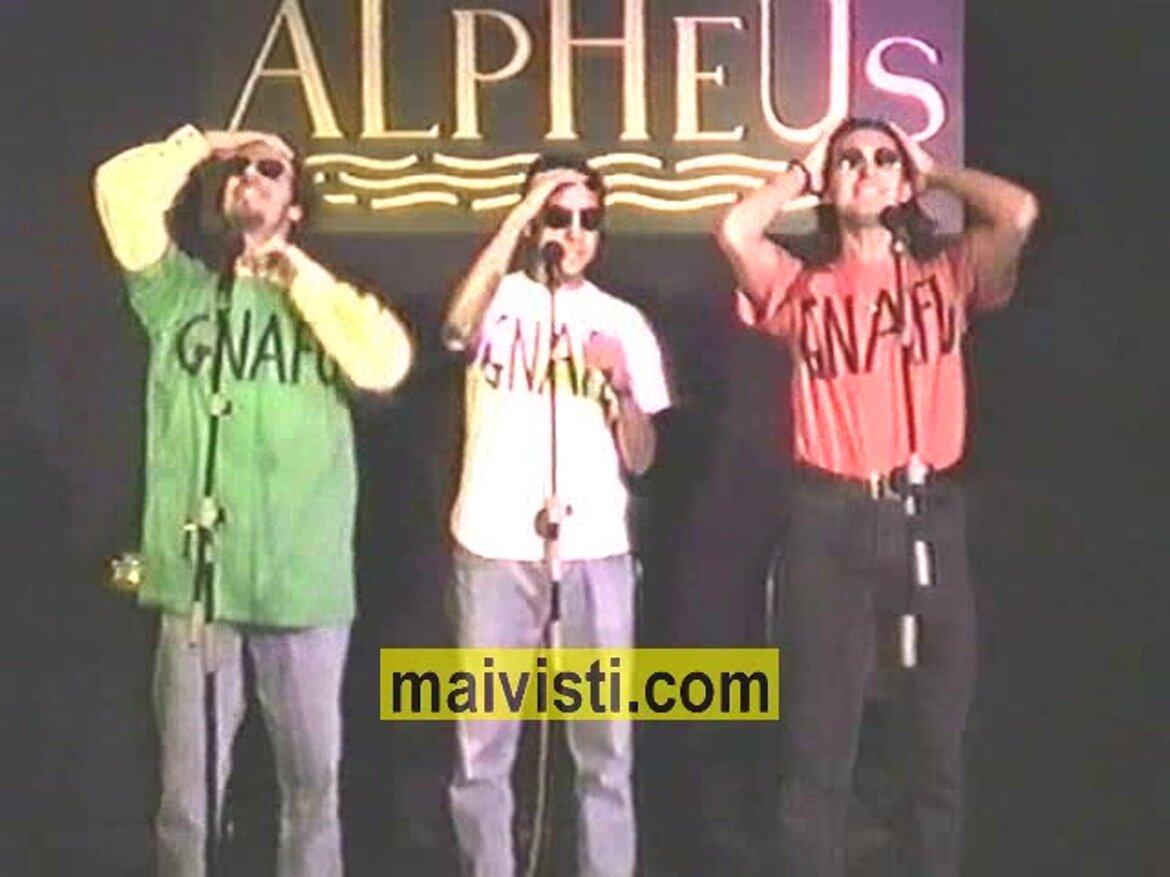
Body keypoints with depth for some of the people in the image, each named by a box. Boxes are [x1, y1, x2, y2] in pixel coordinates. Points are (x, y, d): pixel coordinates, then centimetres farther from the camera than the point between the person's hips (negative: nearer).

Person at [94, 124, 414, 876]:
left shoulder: (331, 300, 9)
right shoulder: (178, 291, 9)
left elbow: (386, 366, -11)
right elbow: (123, 188, -5)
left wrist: (303, 279, -2)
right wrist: (203, 146, 11)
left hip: (304, 584, 0)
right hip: (197, 577, 0)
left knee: (312, 779, 11)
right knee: (188, 788, 6)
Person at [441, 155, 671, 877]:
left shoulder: (624, 323, 11)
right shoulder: (499, 299, 5)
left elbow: (639, 461, 8)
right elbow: (459, 326, -22)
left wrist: (623, 385, -10)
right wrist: (520, 213, -21)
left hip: (594, 550, 1)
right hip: (495, 547, -1)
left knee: (605, 746, 3)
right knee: (482, 747, 4)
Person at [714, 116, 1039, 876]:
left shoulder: (947, 274, 7)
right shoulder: (802, 286, 5)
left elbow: (1019, 212, -10)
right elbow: (734, 230, -12)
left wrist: (935, 170, 7)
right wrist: (801, 172, 6)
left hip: (931, 519, 1)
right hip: (831, 525, -1)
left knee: (938, 742, 13)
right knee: (818, 744, 6)